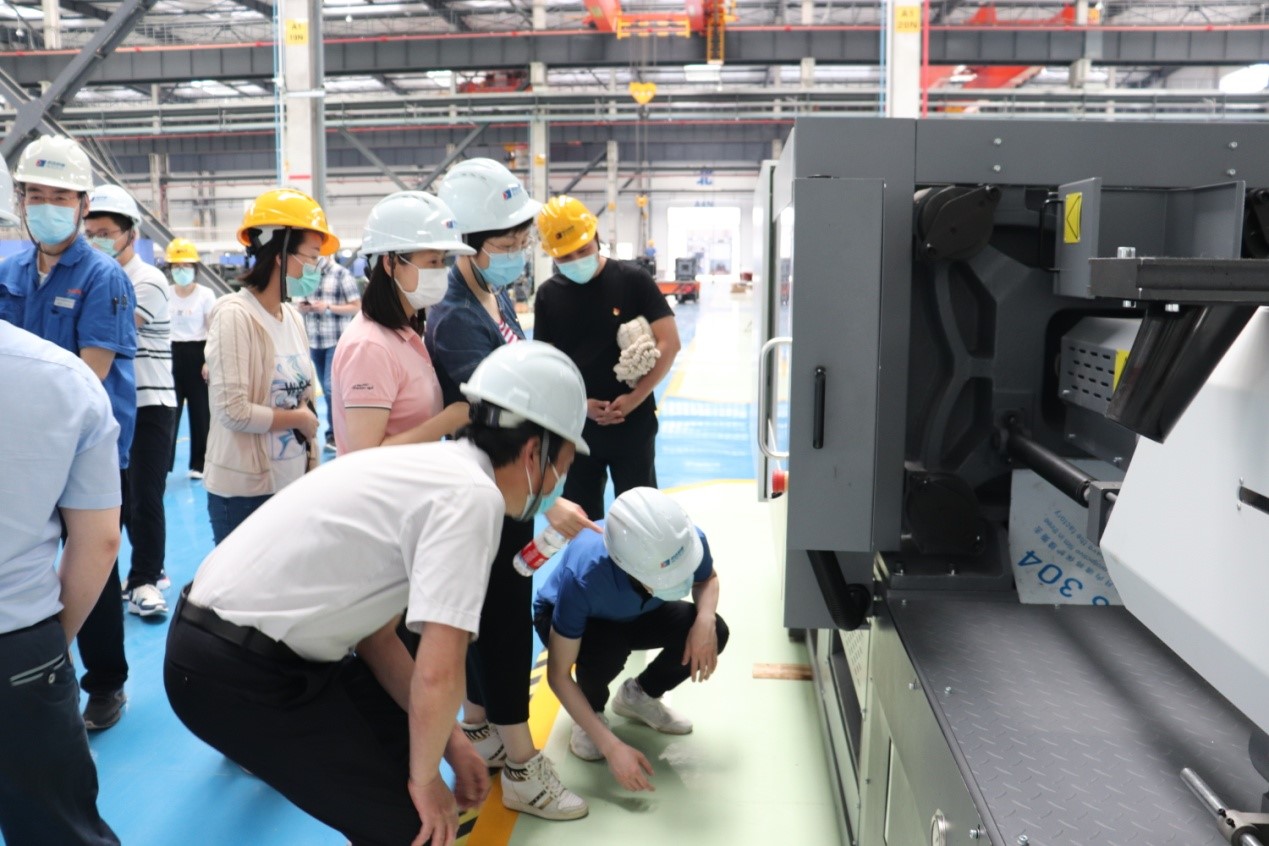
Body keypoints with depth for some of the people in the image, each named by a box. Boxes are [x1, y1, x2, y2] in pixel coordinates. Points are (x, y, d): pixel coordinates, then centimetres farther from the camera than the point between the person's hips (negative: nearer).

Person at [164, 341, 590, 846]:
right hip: (234, 672, -9)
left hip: (245, 640, 9)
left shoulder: (434, 467, 8)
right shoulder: (473, 495, -19)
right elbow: (437, 673, -25)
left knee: (412, 735, 20)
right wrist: (425, 779, -6)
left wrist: (450, 741, 12)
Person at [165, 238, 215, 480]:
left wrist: (209, 361, -10)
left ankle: (199, 464, 15)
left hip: (197, 354, -2)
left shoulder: (206, 295, -2)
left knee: (200, 412, 5)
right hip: (172, 354, 2)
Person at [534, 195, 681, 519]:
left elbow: (668, 343, -9)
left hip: (633, 423, -3)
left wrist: (634, 399, -15)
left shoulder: (632, 280, -8)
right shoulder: (548, 295, 2)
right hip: (575, 426, 3)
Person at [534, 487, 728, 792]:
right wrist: (612, 747, -38)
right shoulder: (583, 575, -42)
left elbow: (707, 579, -7)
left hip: (636, 613, 4)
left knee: (714, 632, -20)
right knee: (605, 648, -37)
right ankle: (592, 710, -1)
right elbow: (558, 675, -33)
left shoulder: (689, 542, -33)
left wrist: (705, 619, -29)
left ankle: (639, 695, 7)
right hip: (563, 618, -3)